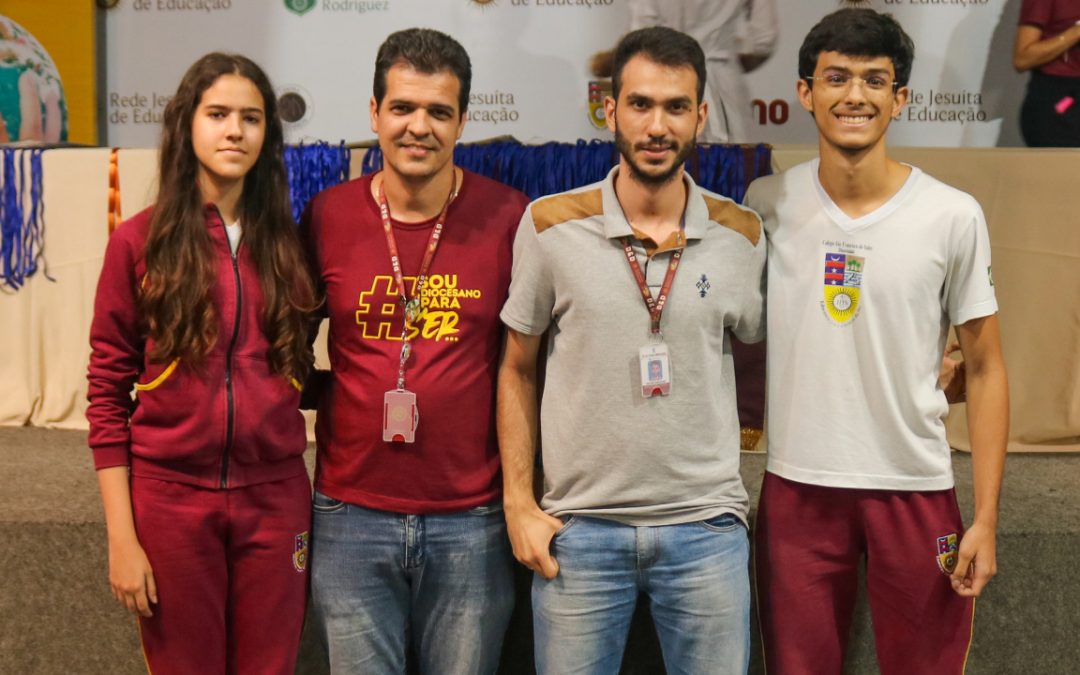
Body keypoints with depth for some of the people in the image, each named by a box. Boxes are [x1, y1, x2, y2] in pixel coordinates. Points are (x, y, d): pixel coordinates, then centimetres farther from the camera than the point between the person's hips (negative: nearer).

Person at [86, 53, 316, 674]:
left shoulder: (289, 243, 5)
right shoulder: (140, 241, -3)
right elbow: (108, 393, -3)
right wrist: (121, 535, -7)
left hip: (275, 499, 2)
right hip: (171, 499, -2)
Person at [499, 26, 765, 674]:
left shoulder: (742, 234, 1)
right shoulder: (551, 226, -4)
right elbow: (517, 370, 3)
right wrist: (519, 504, -1)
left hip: (707, 527, 1)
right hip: (579, 527, -1)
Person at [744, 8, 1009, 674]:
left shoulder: (954, 216, -6)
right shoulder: (768, 205, -2)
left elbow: (984, 370, 0)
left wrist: (986, 518, -4)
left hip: (916, 490, -1)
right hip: (797, 488, 1)